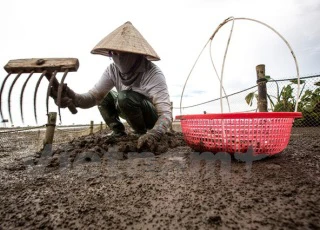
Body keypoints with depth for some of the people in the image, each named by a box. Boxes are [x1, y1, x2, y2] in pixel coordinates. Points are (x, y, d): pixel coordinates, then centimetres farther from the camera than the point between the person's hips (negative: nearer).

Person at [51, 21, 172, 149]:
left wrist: (153, 134, -55)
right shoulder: (113, 70, -11)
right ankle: (118, 131, 6)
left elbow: (166, 113, -36)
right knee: (103, 96, -5)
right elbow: (94, 95, -19)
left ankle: (143, 133, -10)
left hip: (153, 117, -6)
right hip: (134, 112, 6)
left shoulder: (154, 74, -30)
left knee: (125, 97, -30)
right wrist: (74, 99, -41)